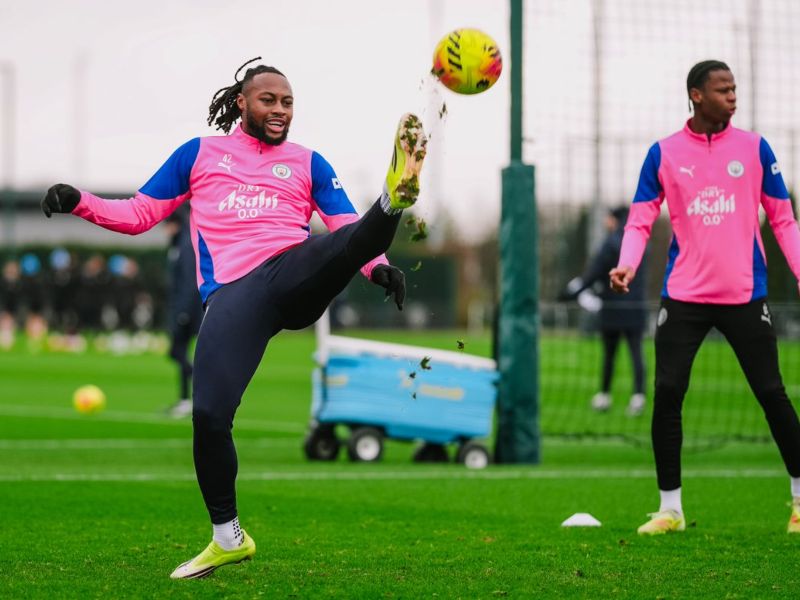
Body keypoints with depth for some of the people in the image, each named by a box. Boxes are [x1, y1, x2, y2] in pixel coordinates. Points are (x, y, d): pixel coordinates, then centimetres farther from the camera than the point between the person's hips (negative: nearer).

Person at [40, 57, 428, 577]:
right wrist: (79, 202, 6)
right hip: (234, 293, -1)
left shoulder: (307, 163, 22)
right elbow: (140, 214, 23)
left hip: (297, 271, 1)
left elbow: (346, 225, 16)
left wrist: (378, 265, -5)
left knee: (355, 239, -32)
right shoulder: (199, 154, 22)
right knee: (209, 413, -17)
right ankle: (228, 537, -1)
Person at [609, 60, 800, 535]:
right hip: (684, 296, 0)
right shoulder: (664, 153, 3)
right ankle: (670, 508, 6)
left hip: (744, 295, 0)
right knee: (667, 395, -6)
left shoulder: (754, 148, 3)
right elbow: (641, 220, 3)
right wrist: (627, 265, -15)